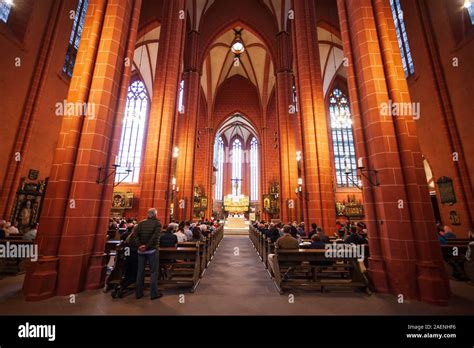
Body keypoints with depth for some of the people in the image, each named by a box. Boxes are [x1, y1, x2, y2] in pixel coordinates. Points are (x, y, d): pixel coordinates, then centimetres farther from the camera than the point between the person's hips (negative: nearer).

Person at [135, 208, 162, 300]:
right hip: (152, 250, -4)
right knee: (153, 272, 5)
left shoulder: (141, 223, 5)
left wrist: (140, 245, -10)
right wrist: (147, 246, -14)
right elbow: (155, 236, -19)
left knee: (140, 271, 15)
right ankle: (153, 293, 10)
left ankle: (138, 293, 24)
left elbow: (136, 235, -6)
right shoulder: (157, 223, -6)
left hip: (141, 250, 4)